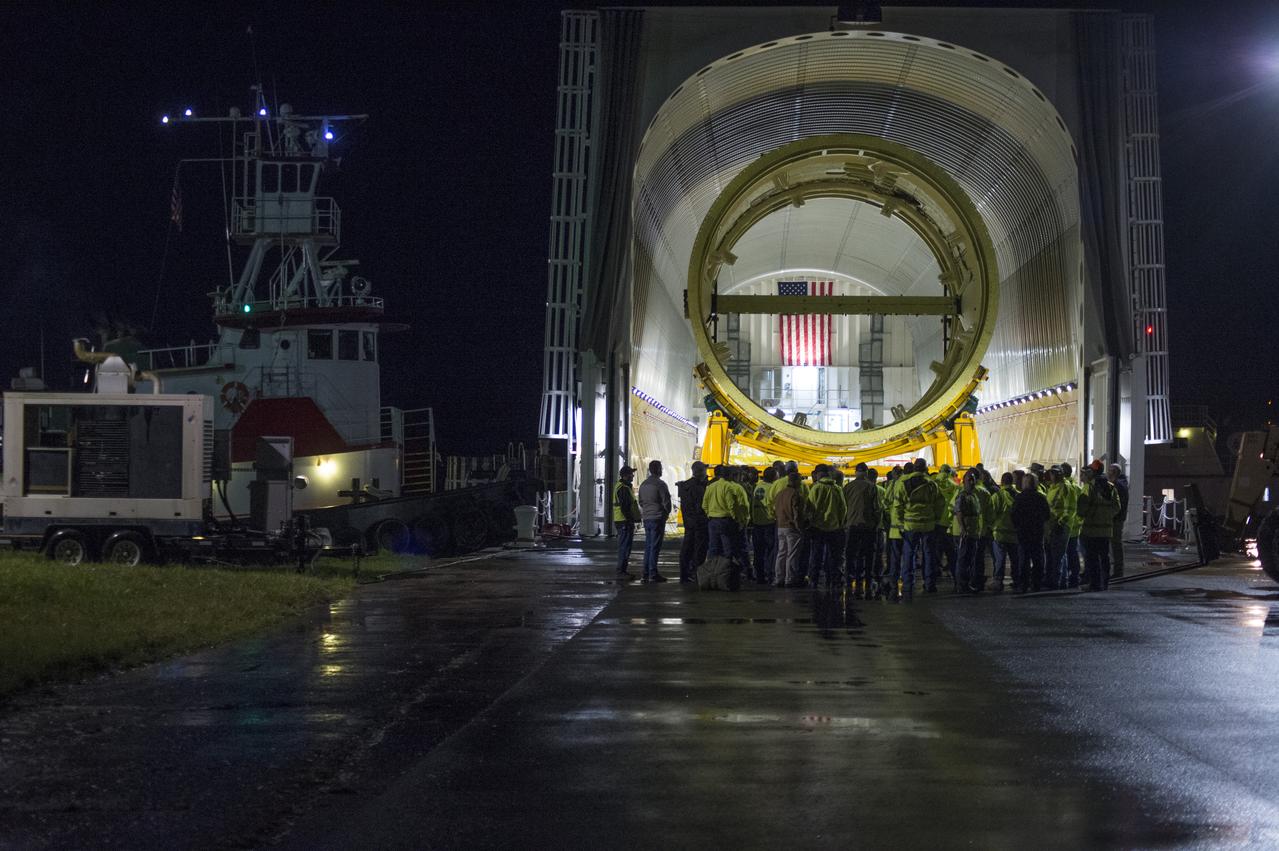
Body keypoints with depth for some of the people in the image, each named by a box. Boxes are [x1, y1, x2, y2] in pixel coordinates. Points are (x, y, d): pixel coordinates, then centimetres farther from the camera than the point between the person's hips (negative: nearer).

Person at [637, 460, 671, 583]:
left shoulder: (643, 484, 12)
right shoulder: (660, 484, -13)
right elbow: (666, 501, -13)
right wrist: (667, 512, 5)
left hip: (646, 518, 7)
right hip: (657, 518, -7)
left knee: (648, 547, 12)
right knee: (655, 547, -7)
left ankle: (646, 574, 13)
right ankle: (653, 574, -9)